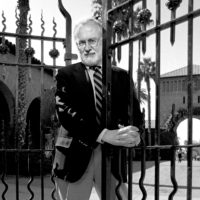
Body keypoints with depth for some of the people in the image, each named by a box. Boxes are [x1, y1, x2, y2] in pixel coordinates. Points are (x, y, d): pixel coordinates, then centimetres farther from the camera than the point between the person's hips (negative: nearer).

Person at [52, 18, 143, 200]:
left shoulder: (121, 76, 10)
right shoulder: (66, 74, 2)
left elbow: (134, 111, 3)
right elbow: (66, 112, -12)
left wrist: (133, 132, -21)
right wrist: (104, 134, -24)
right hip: (76, 156, -1)